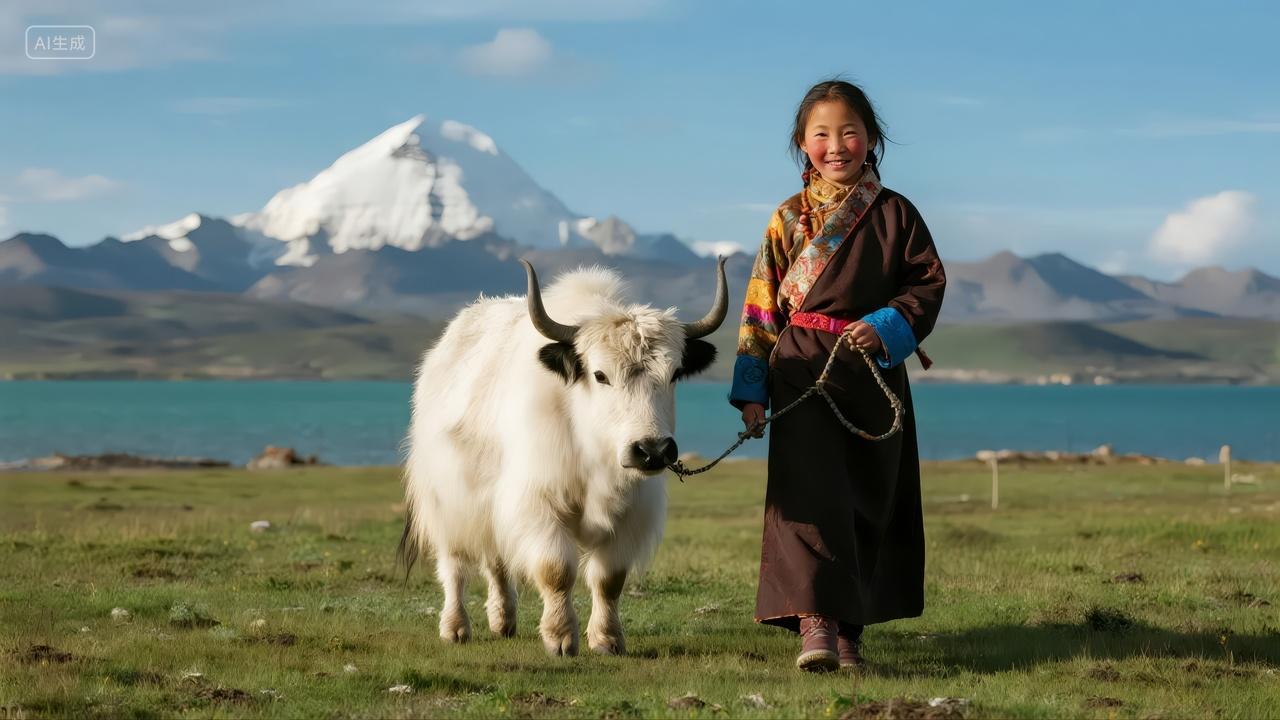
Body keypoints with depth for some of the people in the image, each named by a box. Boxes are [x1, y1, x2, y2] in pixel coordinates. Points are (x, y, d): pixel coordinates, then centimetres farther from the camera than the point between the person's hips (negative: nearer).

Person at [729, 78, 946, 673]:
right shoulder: (789, 219, 5)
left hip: (873, 373, 2)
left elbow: (928, 282, 4)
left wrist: (886, 327, -15)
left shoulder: (894, 214, 5)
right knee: (810, 491, -14)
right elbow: (760, 306, 6)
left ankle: (847, 628, 17)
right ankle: (813, 621, -22)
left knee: (869, 502, 6)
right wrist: (752, 391, 1)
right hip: (802, 371, -2)